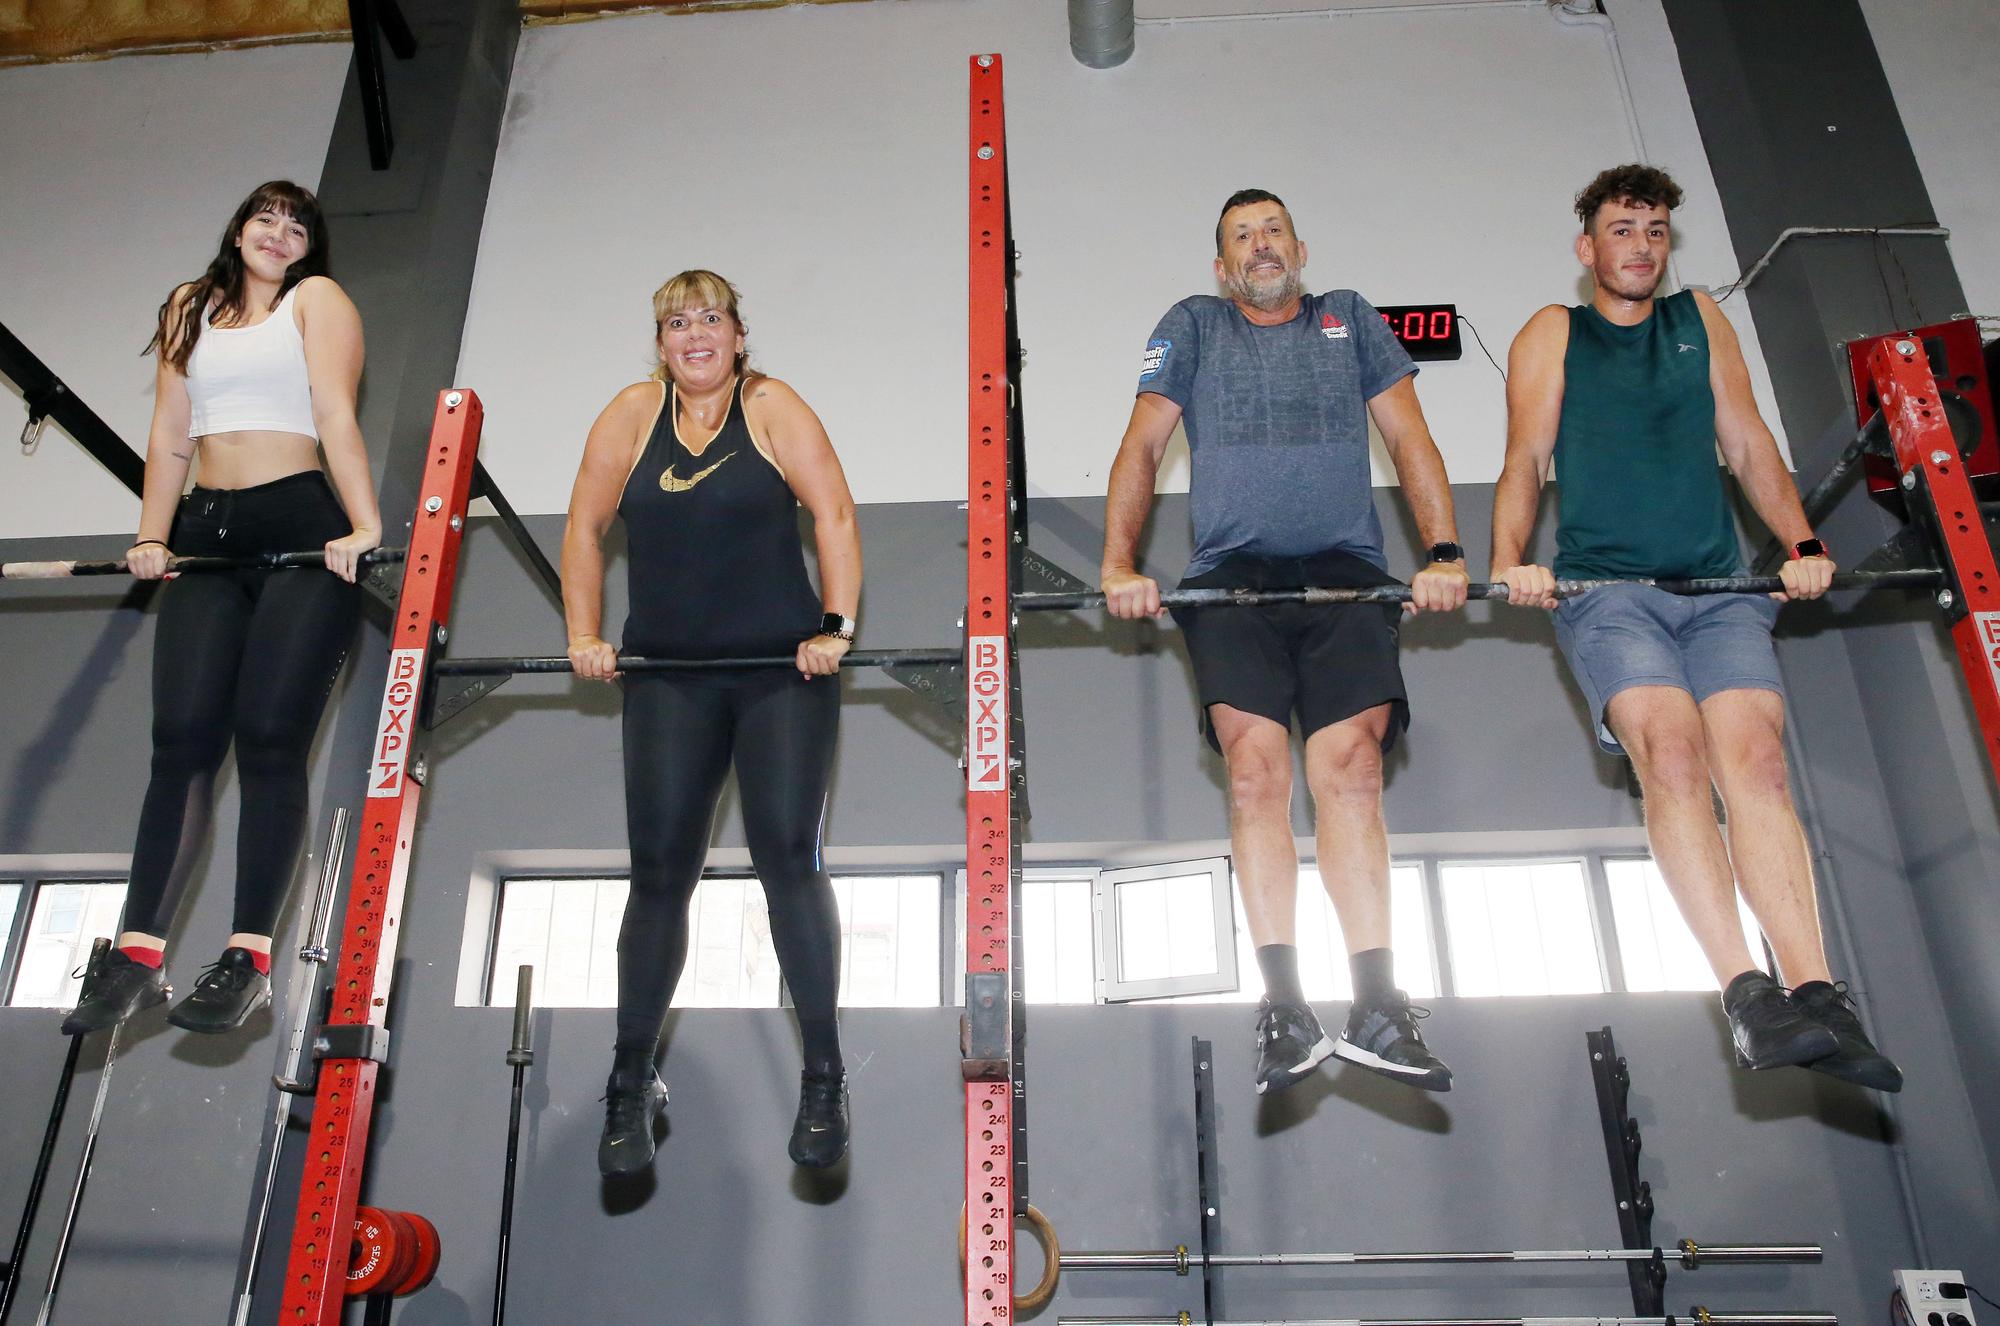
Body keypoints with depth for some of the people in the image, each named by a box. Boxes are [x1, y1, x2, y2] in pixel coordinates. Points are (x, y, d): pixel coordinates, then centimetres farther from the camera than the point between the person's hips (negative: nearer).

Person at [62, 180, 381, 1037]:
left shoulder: (317, 299, 8)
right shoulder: (190, 309, 21)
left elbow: (336, 416, -7)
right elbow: (169, 435, 16)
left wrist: (364, 525, -18)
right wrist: (152, 536, 6)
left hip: (303, 529, -4)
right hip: (208, 533, 4)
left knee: (268, 739, -10)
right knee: (182, 737, -4)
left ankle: (249, 959, -7)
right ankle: (138, 954, -3)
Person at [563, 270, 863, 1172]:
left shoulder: (774, 408, -1)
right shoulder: (631, 415, 7)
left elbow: (834, 515, -6)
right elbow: (585, 529, 10)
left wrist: (835, 627, -14)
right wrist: (585, 637, 3)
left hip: (783, 667, -2)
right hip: (668, 676, 3)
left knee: (788, 859, -8)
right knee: (659, 875, 1)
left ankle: (823, 1080, 4)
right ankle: (632, 1087, 16)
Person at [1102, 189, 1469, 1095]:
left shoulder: (1351, 320, 26)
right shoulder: (1193, 326, 24)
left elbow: (1410, 442, 17)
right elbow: (1142, 447, 13)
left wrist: (1444, 553, 1)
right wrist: (1120, 564, -4)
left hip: (1346, 577, 1)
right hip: (1232, 577, 0)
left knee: (1349, 768, -19)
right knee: (1257, 767, -19)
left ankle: (1376, 1007, -20)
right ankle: (1283, 1008, -20)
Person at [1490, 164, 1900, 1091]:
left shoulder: (1699, 318, 25)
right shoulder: (1554, 333, 16)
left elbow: (1749, 445, 20)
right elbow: (1525, 462, 6)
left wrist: (1802, 543, 6)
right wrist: (1509, 561, -12)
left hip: (1720, 586, 3)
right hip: (1604, 587, -3)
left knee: (1755, 755, -19)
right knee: (1672, 749, -25)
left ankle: (1817, 995, -24)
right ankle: (1748, 996, -28)